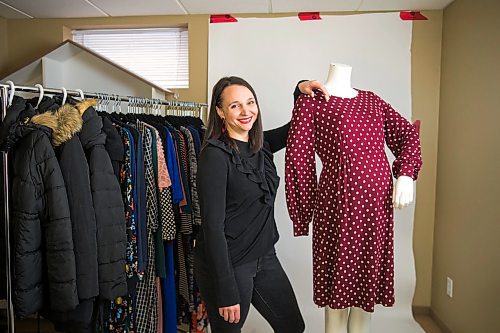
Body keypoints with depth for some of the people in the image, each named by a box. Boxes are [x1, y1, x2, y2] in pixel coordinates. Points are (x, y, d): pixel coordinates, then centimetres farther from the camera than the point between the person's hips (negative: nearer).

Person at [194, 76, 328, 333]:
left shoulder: (260, 144, 2)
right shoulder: (215, 154, -18)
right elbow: (212, 225, -20)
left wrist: (301, 92, 4)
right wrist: (226, 292, -20)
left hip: (264, 256, 7)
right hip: (227, 264, -7)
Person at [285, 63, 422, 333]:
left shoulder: (372, 100, 17)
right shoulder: (311, 100, -1)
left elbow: (407, 133, 17)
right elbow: (297, 157, -4)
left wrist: (406, 174, -1)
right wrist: (303, 214, -1)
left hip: (378, 203, 6)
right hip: (339, 201, -5)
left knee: (370, 280, 15)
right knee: (338, 287, 5)